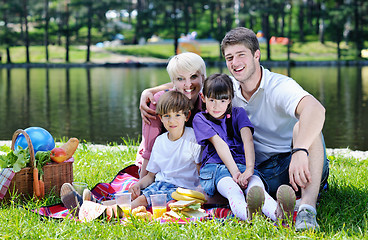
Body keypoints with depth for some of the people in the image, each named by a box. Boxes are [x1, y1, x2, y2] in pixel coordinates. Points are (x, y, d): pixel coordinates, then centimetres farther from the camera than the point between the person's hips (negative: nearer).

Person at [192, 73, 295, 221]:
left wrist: (249, 169, -23)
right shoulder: (200, 119, 11)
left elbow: (248, 139, -3)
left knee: (256, 186, -35)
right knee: (233, 192, -38)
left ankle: (279, 214, -68)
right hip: (215, 168, -2)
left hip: (242, 164, 2)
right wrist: (234, 172, -20)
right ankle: (248, 214, -74)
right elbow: (219, 144, -6)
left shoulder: (238, 114, 17)